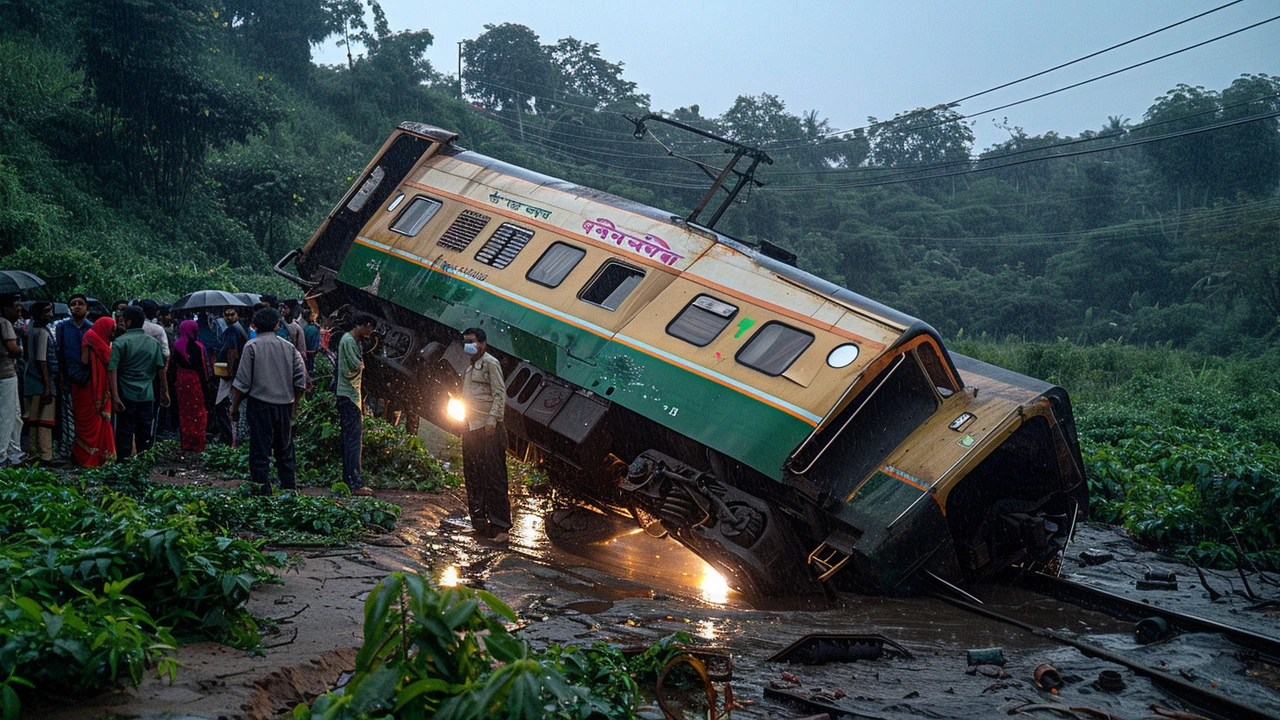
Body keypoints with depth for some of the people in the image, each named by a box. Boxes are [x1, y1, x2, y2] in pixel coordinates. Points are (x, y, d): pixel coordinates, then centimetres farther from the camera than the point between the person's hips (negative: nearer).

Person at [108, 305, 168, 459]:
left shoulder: (120, 343, -7)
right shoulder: (153, 343, 5)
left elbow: (112, 371, -14)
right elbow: (161, 369, 5)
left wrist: (115, 396, -16)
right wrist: (164, 392, 13)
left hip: (126, 395, -3)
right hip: (147, 395, 3)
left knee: (124, 434, 4)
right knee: (145, 433, 10)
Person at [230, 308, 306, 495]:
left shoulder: (252, 346, -3)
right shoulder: (289, 347, 8)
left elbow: (242, 382, -6)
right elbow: (301, 380, 7)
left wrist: (235, 407, 3)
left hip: (261, 404, -4)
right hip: (285, 405, 4)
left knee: (260, 453, 0)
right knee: (285, 453, 12)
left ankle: (263, 493, 0)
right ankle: (290, 491, 14)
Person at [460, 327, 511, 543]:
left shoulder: (490, 363, -6)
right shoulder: (470, 366, 20)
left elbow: (500, 394, -13)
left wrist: (492, 420, -19)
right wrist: (464, 423, 16)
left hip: (488, 429, -9)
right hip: (470, 428, 9)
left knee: (493, 476, -9)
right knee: (473, 477, 12)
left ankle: (500, 527, -8)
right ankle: (479, 522, 19)